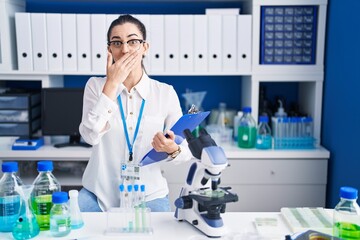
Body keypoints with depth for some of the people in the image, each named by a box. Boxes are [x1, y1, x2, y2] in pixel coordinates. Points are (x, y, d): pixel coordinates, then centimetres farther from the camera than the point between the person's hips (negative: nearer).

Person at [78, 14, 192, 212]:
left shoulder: (166, 93, -4)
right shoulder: (95, 86, -2)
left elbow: (186, 150, -1)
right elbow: (90, 136, -18)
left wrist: (173, 149, -25)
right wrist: (112, 83, -19)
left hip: (149, 196, 0)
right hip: (99, 195, 0)